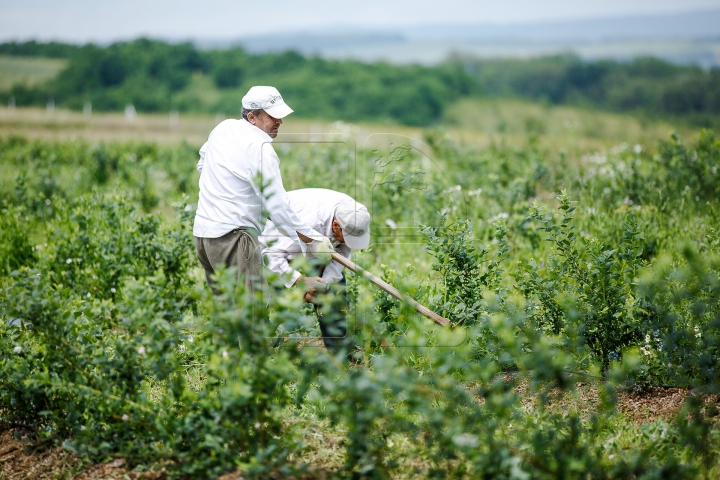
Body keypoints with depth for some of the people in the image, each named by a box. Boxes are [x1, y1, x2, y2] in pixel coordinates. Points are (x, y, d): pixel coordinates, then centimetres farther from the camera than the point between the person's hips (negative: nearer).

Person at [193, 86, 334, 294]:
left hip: (202, 230, 9)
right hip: (232, 236, -9)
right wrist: (311, 239, -10)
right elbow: (277, 206, -17)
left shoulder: (223, 128, 10)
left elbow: (202, 164, 28)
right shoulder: (260, 148, -15)